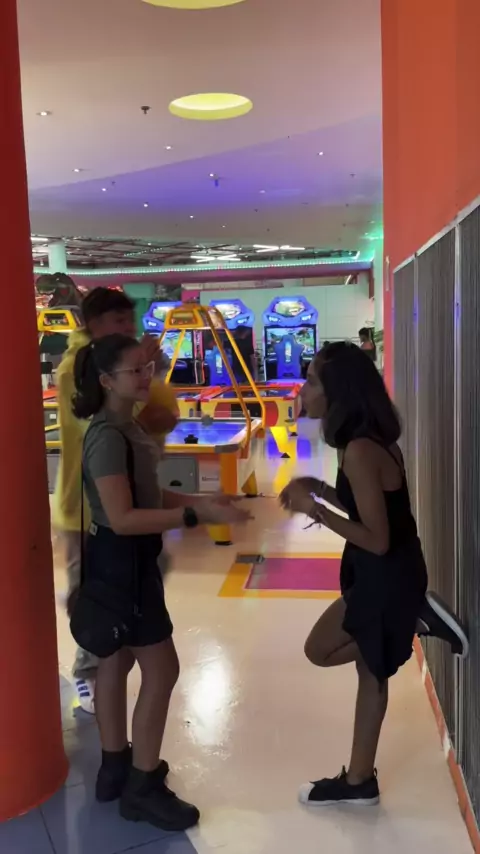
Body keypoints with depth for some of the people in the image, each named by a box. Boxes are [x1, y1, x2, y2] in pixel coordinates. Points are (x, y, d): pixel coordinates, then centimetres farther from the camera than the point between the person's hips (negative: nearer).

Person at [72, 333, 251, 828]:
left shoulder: (125, 427, 9)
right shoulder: (108, 436, -23)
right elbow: (123, 518, -29)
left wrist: (197, 501, 3)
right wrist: (196, 516, -30)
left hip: (126, 559, 10)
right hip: (121, 560, -10)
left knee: (117, 661, 19)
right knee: (161, 670, -1)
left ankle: (115, 768, 35)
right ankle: (142, 788, 14)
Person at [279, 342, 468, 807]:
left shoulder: (359, 451, -27)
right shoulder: (369, 440, 4)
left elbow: (376, 539, -26)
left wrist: (315, 509, -22)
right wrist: (319, 489, 3)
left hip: (386, 578, -10)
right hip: (385, 574, 10)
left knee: (320, 650, 4)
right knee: (370, 670, 18)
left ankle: (416, 622, 7)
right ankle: (359, 780, 32)